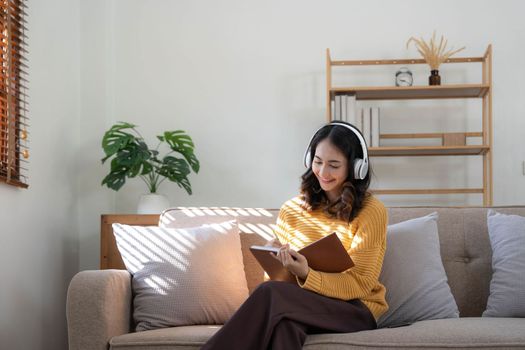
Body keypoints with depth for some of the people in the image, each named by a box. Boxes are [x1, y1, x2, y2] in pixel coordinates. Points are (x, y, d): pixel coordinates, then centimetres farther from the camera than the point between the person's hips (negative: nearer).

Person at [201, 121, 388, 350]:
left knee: (271, 294, -31)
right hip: (303, 302, 3)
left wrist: (306, 275, -26)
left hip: (356, 310, -3)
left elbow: (360, 285, -10)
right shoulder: (292, 210, 9)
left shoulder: (371, 212, -4)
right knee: (285, 323, -37)